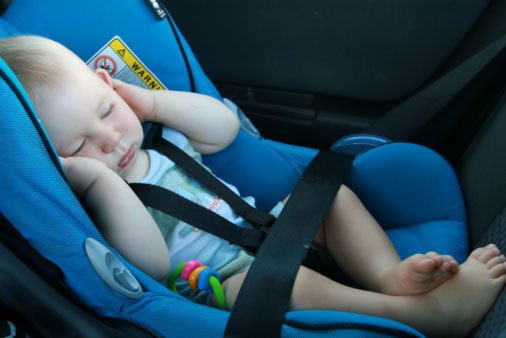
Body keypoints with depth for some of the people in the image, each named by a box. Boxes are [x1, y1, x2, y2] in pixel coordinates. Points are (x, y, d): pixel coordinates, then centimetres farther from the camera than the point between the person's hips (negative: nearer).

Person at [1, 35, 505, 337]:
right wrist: (99, 178, -34)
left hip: (261, 225, 9)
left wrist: (151, 102, -4)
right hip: (222, 284, -9)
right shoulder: (96, 209, -15)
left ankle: (387, 272, -17)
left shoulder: (147, 137, 7)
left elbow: (224, 126, 8)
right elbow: (153, 264, -30)